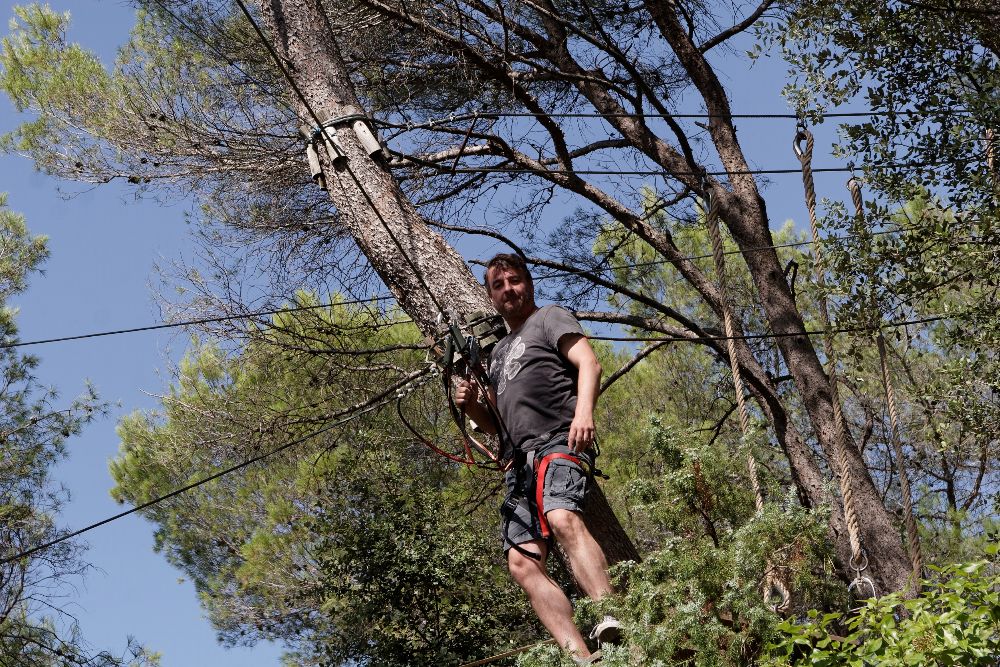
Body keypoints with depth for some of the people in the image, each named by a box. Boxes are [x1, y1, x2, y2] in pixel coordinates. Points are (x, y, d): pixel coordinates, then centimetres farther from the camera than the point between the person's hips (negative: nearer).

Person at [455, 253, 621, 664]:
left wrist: (584, 410, -24)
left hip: (559, 442, -7)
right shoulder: (498, 354, 33)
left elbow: (588, 362, -4)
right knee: (523, 563, -11)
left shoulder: (550, 318, 13)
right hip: (521, 461, 7)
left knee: (563, 518, -36)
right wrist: (473, 407, 13)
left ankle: (610, 622, -52)